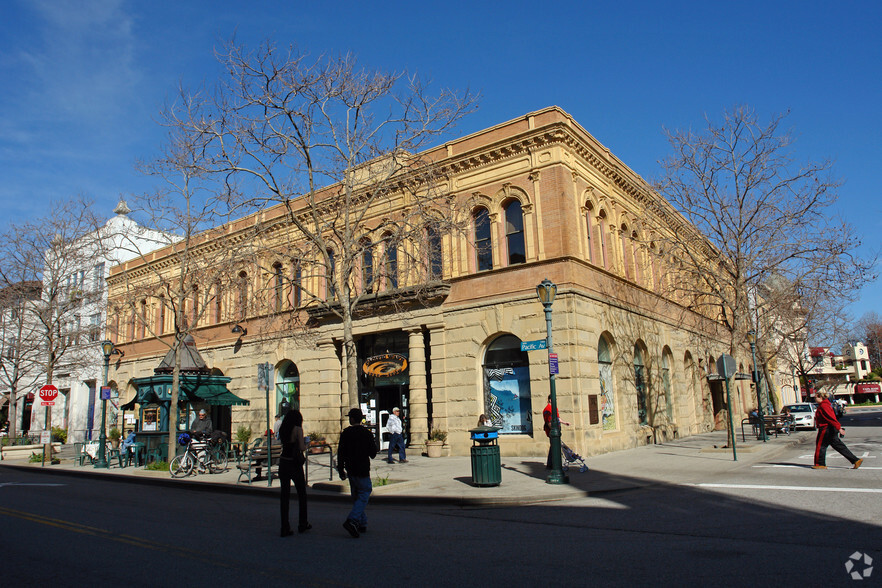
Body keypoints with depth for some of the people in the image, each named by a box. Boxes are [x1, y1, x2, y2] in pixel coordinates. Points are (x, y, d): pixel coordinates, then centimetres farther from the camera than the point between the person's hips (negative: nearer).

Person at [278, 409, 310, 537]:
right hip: (295, 464, -5)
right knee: (302, 494, 14)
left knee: (285, 495, 7)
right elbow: (301, 447, -16)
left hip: (283, 463, 5)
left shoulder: (282, 429, 5)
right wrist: (306, 445, 5)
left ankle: (285, 528, 5)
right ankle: (302, 524, 23)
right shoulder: (298, 429, -11)